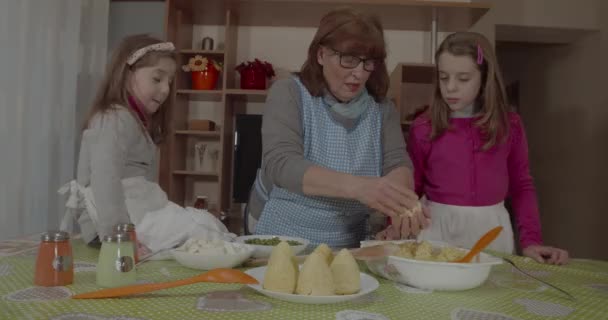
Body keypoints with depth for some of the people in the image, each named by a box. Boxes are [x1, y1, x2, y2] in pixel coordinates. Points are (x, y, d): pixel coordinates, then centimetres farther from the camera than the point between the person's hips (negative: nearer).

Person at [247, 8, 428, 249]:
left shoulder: (380, 106, -2)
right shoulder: (289, 94, -11)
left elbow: (397, 162, -11)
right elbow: (280, 164, -24)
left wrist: (402, 203, -34)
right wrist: (356, 186, -39)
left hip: (350, 246, 6)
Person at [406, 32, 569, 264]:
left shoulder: (509, 125, -1)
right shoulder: (423, 128, -5)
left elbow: (521, 186, 6)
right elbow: (411, 189, 1)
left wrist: (531, 240, -3)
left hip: (492, 229, 1)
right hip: (439, 227, -1)